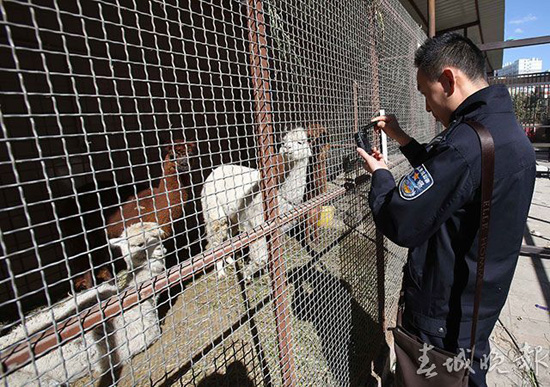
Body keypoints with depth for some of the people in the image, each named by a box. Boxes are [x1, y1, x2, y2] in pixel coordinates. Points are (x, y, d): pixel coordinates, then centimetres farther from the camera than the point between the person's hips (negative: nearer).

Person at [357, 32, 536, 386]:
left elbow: (401, 225, -29)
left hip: (444, 318, -8)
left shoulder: (466, 142, -32)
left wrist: (380, 174, -11)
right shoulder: (509, 129, 3)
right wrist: (403, 139, 8)